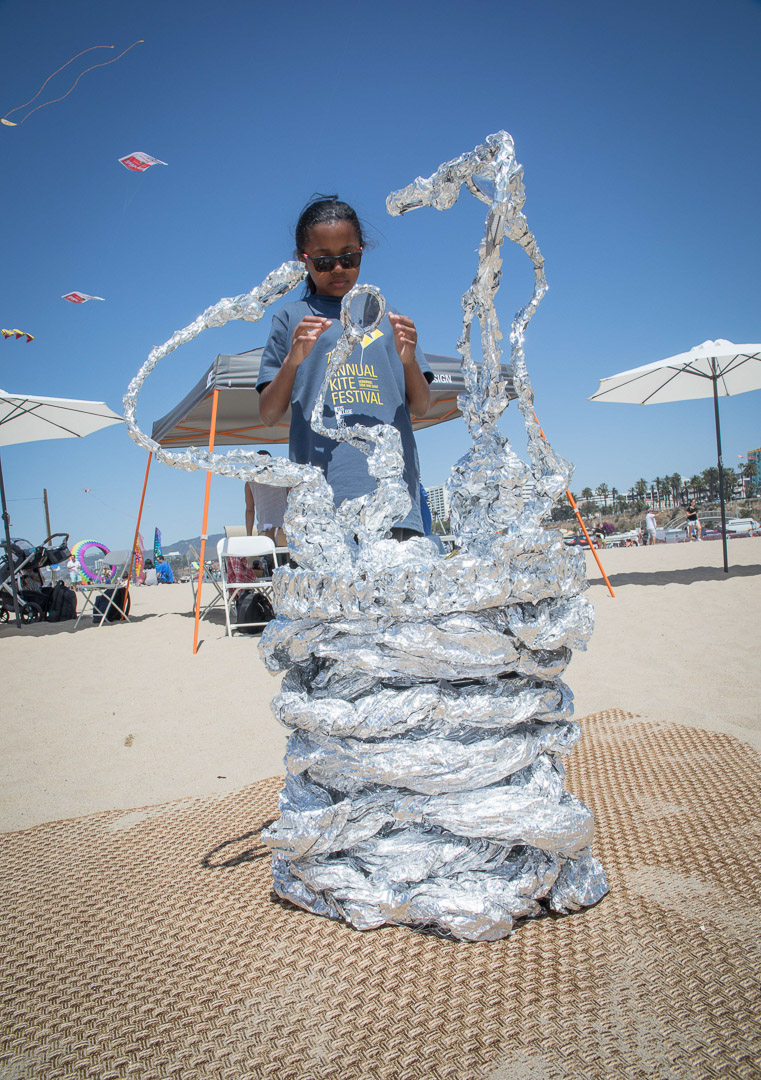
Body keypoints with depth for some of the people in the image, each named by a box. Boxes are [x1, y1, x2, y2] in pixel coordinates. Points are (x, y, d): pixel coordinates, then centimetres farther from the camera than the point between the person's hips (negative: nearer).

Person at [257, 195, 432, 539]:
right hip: (324, 489, -1)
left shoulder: (385, 317, 18)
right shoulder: (291, 318, 14)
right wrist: (292, 360, -8)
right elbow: (269, 414, 9)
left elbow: (421, 407, 15)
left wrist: (408, 360, -4)